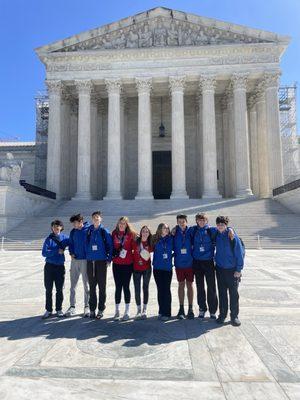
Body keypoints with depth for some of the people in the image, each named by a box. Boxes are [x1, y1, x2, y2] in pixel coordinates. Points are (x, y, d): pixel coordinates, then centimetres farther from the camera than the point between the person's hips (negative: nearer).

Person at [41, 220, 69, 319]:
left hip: (60, 266, 0)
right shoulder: (48, 239, -2)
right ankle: (48, 310, 18)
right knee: (48, 289, 6)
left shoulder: (65, 238, 1)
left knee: (59, 289, 7)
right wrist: (57, 251, -16)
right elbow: (44, 253, -9)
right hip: (49, 266, 0)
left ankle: (59, 309, 19)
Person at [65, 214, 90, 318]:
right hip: (75, 260, 5)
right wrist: (71, 253, 0)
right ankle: (72, 306, 19)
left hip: (85, 260, -5)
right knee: (73, 284, 9)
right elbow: (70, 244, 16)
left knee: (86, 284, 5)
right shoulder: (73, 232, 7)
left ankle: (87, 306, 15)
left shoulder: (89, 230, -9)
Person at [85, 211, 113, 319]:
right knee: (92, 286, 9)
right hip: (90, 261, 3)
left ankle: (101, 309, 15)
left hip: (102, 261, -3)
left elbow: (110, 246, -1)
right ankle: (92, 309, 19)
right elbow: (86, 244, 13)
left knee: (102, 286, 4)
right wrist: (87, 255, 7)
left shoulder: (104, 231, -2)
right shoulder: (89, 231, 6)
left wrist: (109, 259, -5)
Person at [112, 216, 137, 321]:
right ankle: (117, 311, 19)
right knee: (118, 287, 8)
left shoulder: (131, 234, -3)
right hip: (116, 264, 2)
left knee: (126, 287, 5)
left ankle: (127, 312, 16)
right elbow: (112, 246, 14)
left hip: (127, 264, -2)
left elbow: (134, 247, 1)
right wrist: (113, 254, 5)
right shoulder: (114, 233, 5)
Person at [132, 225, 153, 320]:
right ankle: (139, 310, 17)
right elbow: (133, 254, 2)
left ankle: (144, 310, 19)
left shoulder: (150, 244, -4)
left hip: (146, 269, 0)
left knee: (145, 288, 8)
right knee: (137, 289, 4)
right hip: (136, 269, 0)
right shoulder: (136, 242, -5)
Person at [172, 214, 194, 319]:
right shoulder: (175, 232, -3)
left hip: (189, 263, -1)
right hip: (179, 263, 1)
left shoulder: (190, 231, -6)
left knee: (189, 285, 8)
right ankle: (181, 309, 21)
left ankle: (190, 309, 19)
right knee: (181, 285, 10)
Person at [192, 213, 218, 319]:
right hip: (197, 262, 2)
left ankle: (213, 310, 16)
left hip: (209, 262, -2)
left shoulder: (212, 230, -4)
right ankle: (202, 309, 25)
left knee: (211, 287, 2)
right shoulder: (193, 230, 2)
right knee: (200, 287, 11)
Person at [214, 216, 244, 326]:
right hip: (220, 269, 4)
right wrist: (216, 260, 9)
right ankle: (222, 314, 25)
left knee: (234, 293, 5)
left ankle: (234, 316, 19)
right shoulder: (216, 235, 0)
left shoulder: (233, 236, -13)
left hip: (232, 270, -4)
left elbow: (239, 253, -11)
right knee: (222, 293, 12)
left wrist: (238, 269, -11)